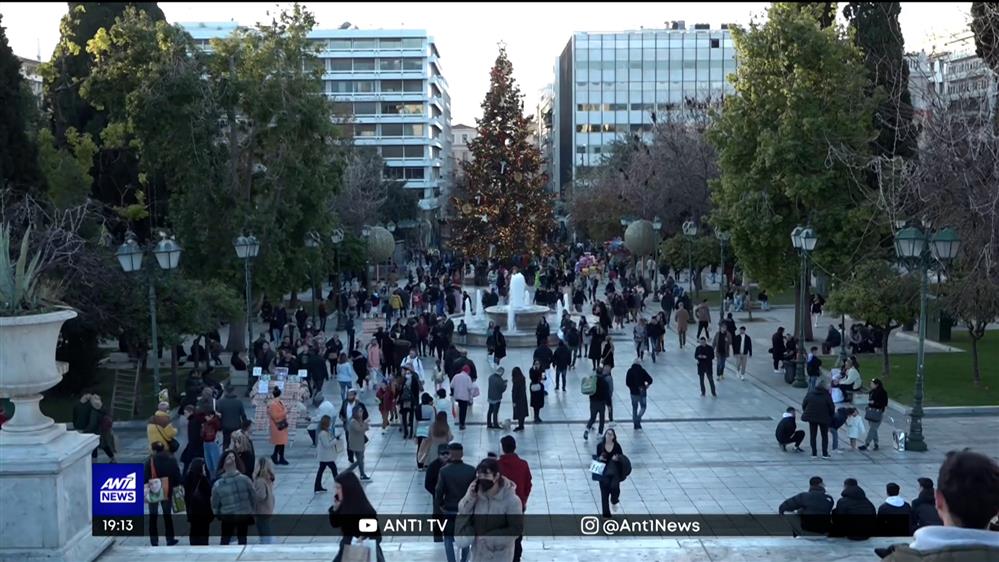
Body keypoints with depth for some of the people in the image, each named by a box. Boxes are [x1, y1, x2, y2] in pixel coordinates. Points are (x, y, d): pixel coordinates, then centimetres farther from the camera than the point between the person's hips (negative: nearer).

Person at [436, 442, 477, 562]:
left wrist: (439, 505, 4)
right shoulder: (471, 470, -10)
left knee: (448, 539, 12)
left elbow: (439, 491, -12)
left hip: (449, 510, -2)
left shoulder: (444, 471, -15)